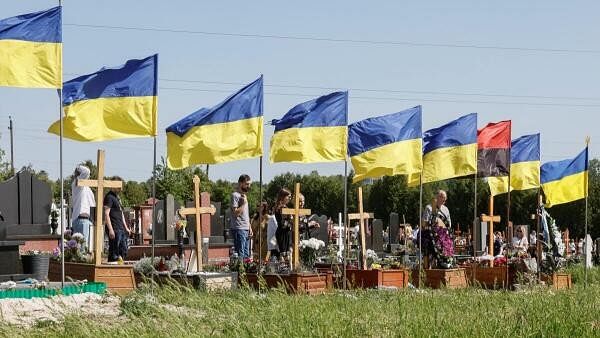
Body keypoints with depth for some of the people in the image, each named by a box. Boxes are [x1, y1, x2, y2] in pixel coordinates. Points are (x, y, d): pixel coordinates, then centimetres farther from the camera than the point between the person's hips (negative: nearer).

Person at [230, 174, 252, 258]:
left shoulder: (244, 195, 20)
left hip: (245, 229, 9)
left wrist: (249, 227, 19)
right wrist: (244, 203, -16)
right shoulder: (235, 195, -8)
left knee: (246, 254, 7)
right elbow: (235, 213, -17)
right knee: (240, 254, -12)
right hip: (238, 229, -9)